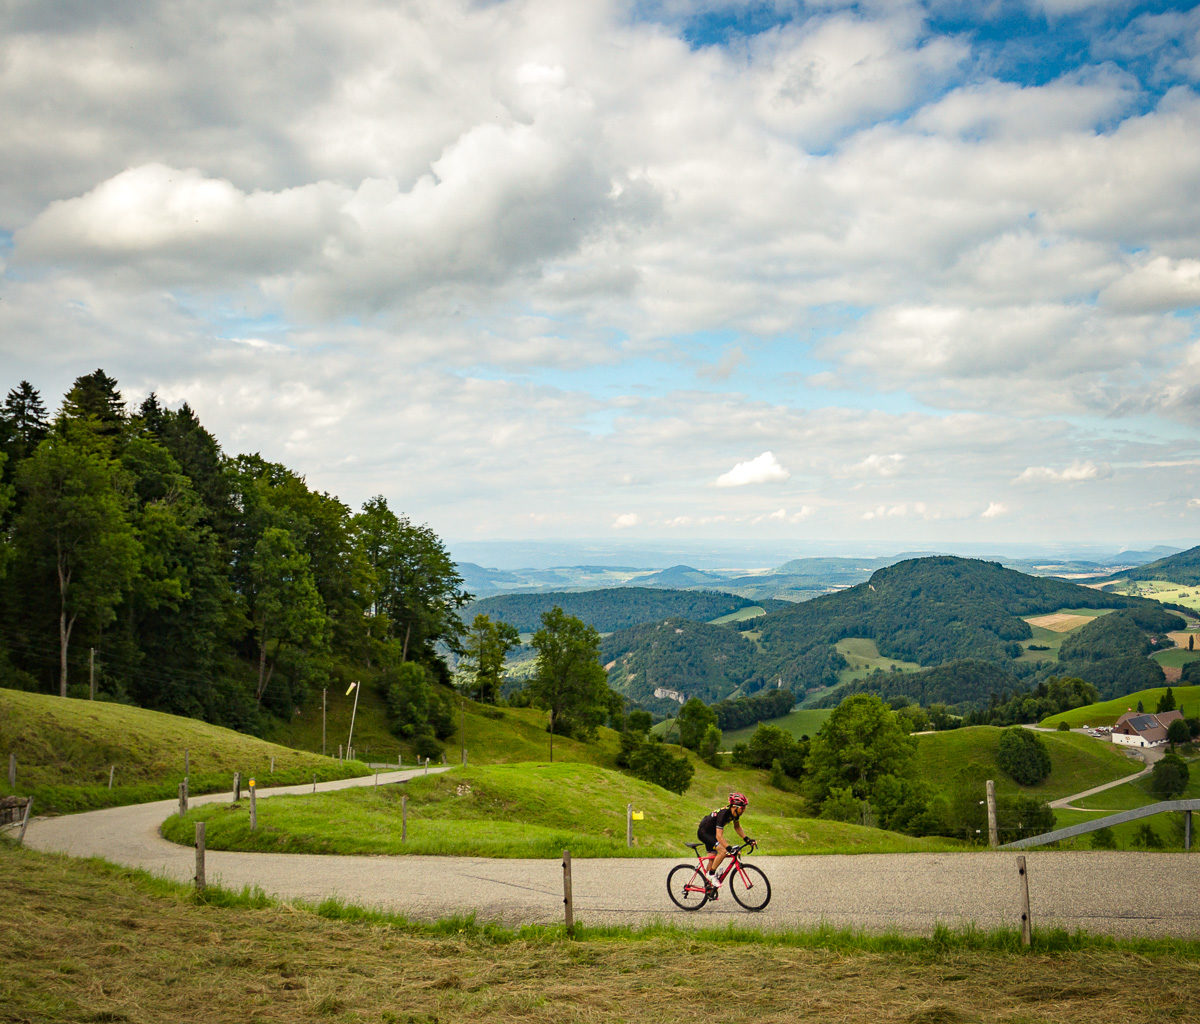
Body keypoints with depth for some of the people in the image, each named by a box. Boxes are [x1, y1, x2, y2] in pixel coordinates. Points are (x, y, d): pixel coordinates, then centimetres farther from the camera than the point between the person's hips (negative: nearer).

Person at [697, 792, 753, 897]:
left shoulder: (735, 812, -9)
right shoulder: (723, 814, -34)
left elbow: (737, 827, 9)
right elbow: (719, 835, -37)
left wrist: (746, 838, -3)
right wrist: (729, 847, -46)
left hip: (711, 833, 9)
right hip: (704, 832, -9)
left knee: (713, 859, 12)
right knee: (722, 851, -25)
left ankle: (708, 884, 23)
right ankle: (711, 874, -9)